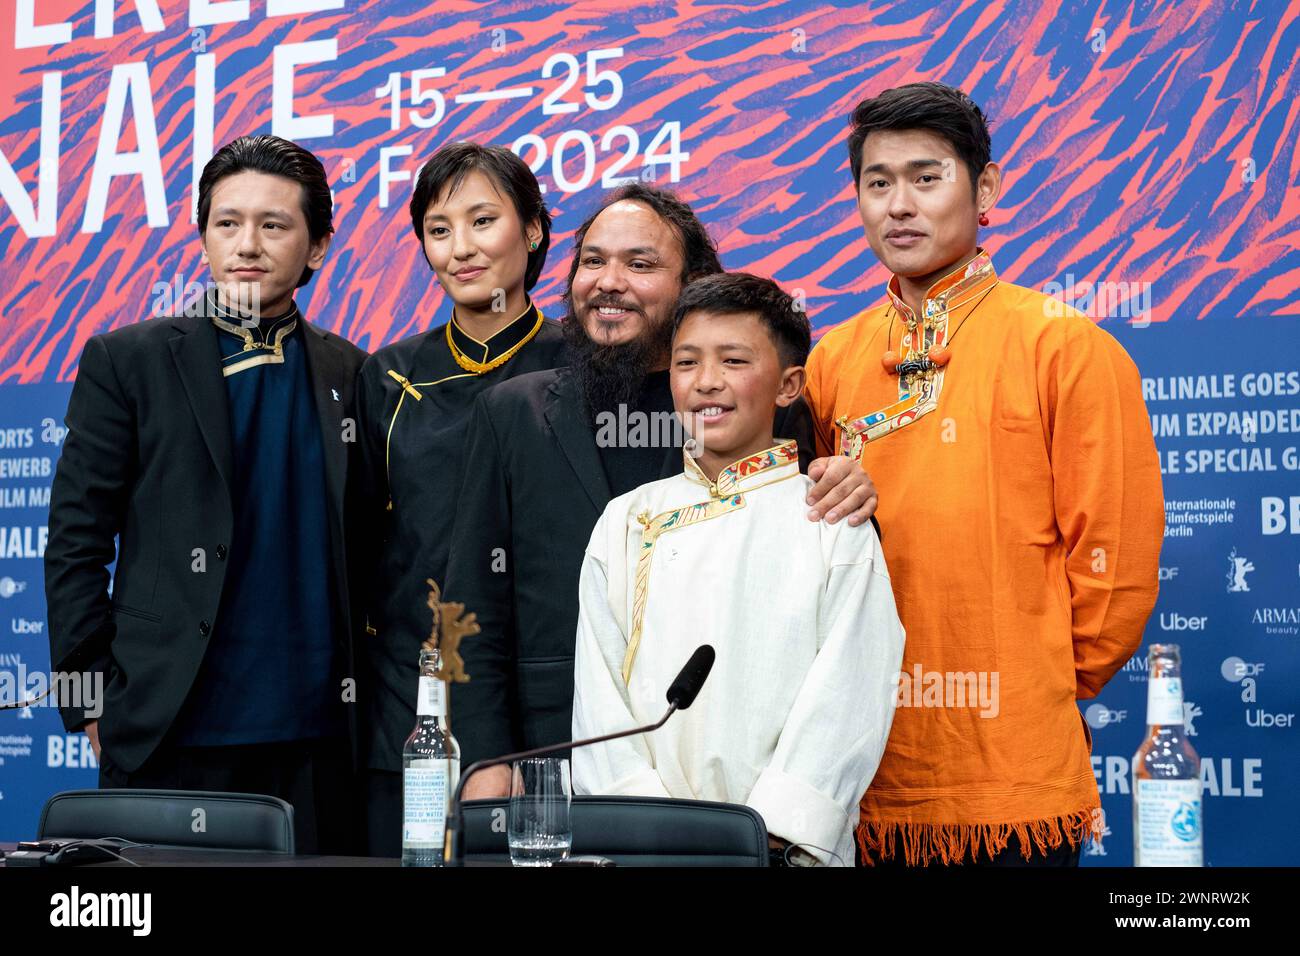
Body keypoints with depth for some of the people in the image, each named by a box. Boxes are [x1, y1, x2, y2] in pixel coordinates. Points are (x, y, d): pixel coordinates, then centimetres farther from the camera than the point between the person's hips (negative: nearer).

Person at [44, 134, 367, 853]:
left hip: (318, 739, 2)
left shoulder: (351, 375, 9)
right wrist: (93, 704, -4)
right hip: (169, 737, -2)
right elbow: (75, 543, 1)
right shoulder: (125, 362, 2)